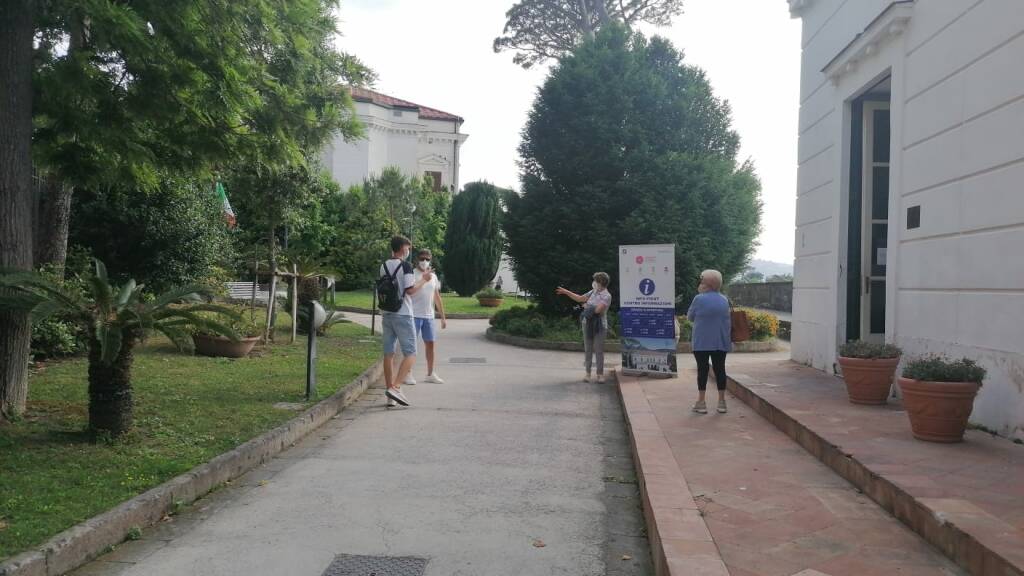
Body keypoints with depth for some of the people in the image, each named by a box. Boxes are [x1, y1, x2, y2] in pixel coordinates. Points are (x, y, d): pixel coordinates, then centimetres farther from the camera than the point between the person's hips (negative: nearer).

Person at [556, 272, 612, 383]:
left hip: (599, 325, -6)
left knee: (599, 350, -3)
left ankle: (600, 374, 6)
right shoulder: (594, 292, 11)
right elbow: (580, 298, 19)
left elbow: (598, 309, -22)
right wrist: (565, 292, 18)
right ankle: (587, 373, 11)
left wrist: (587, 306, -6)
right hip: (587, 323, 6)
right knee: (588, 349, 6)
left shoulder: (607, 296, -11)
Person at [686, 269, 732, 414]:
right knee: (720, 369, 8)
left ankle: (702, 402, 5)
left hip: (702, 342, -4)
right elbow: (727, 320, 14)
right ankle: (722, 402, 12)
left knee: (702, 370, 2)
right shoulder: (724, 300, 5)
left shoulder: (699, 299, -10)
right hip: (721, 341, 4)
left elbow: (690, 317, 1)